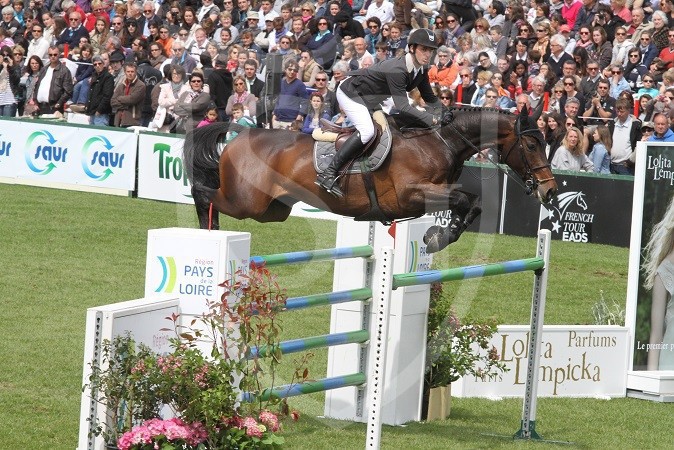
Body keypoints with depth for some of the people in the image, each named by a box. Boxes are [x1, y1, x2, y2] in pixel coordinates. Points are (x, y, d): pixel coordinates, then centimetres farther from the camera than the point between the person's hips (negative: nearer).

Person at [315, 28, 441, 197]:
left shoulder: (421, 71, -6)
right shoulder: (397, 70, -35)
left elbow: (431, 99, 4)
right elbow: (402, 107, -40)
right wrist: (432, 119, -42)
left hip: (367, 99, 11)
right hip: (349, 93, -11)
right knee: (367, 131, -28)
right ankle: (328, 174, -29)